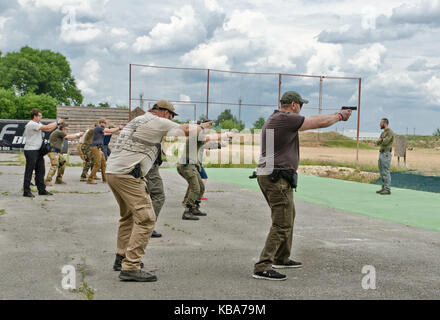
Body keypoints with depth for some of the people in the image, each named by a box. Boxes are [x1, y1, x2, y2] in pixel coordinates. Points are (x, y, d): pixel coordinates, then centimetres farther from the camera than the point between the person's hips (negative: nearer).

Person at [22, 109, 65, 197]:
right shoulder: (32, 124, -15)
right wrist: (57, 122, -9)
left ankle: (42, 190, 17)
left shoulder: (38, 124, 17)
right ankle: (26, 191, -1)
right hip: (31, 151, -10)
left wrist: (58, 123, 5)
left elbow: (48, 129, 15)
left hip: (38, 151, 10)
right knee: (29, 171, -5)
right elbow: (47, 127, -19)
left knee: (41, 171, 11)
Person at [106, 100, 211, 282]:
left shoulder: (138, 120, 24)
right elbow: (187, 131, 4)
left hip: (112, 171, 10)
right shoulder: (159, 123, -3)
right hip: (127, 174, -10)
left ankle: (122, 258, 32)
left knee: (128, 216, 23)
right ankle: (130, 267, -15)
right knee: (145, 218, -11)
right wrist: (200, 128, 23)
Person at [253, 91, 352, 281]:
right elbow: (318, 123, -11)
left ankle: (282, 259, 36)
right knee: (282, 224, -8)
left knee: (288, 216, 24)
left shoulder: (274, 119, 17)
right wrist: (339, 116, 6)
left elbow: (310, 121, 25)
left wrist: (334, 116, 24)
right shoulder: (286, 119, -14)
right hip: (277, 178, -11)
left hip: (267, 176, 11)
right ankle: (262, 268, -11)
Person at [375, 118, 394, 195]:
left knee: (386, 172, -10)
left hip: (386, 154, -9)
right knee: (382, 172, 10)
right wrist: (380, 140, -8)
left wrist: (381, 139, 0)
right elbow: (377, 143, 13)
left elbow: (385, 142, -21)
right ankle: (384, 188, 15)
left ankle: (387, 189, -9)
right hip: (381, 154, 9)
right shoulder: (383, 133, 20)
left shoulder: (390, 132, -10)